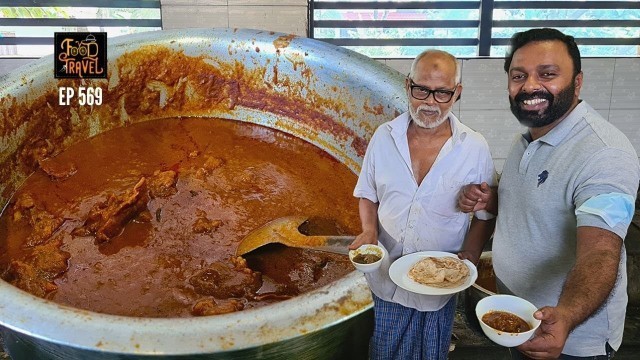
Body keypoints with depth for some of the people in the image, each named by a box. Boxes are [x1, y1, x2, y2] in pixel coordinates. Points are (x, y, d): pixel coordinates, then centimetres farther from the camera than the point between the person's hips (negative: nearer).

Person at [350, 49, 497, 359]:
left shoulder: (475, 148, -10)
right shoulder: (384, 136, -5)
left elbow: (486, 214, 0)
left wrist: (469, 256, -15)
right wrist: (369, 229, -12)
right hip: (386, 280, 1)